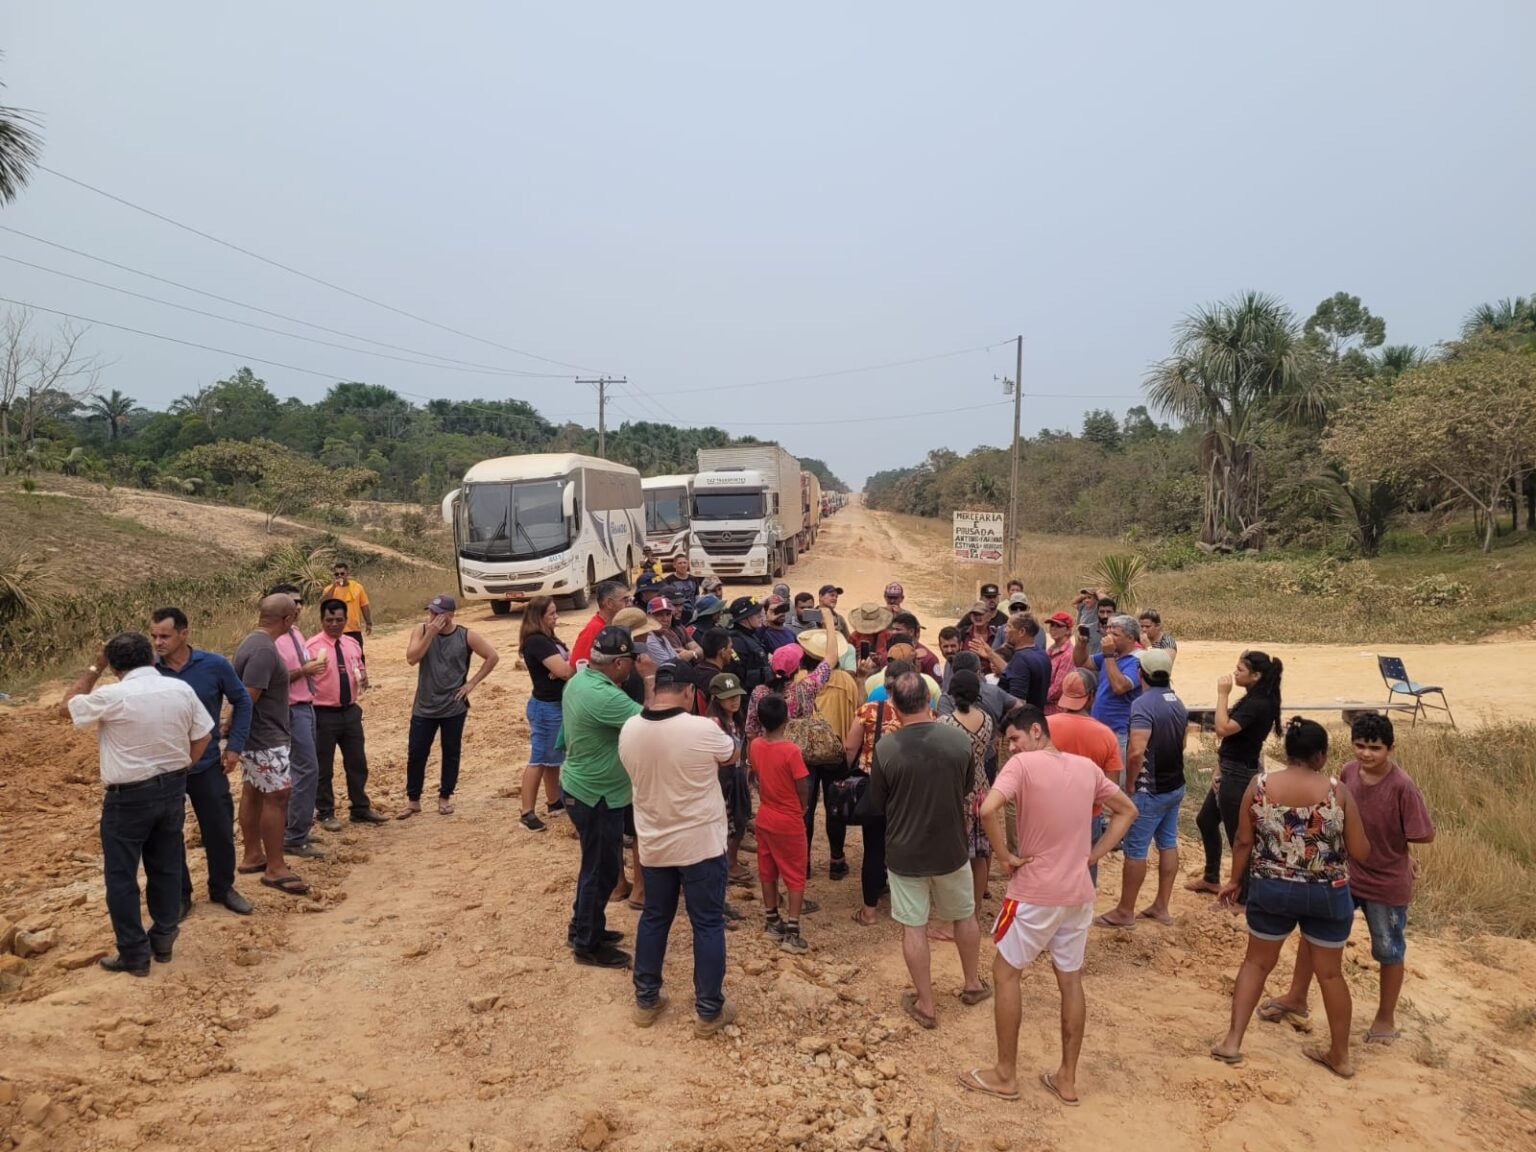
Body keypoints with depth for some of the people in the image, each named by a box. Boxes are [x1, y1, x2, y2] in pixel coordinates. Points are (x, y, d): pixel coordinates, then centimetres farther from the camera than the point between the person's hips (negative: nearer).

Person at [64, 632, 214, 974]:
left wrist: (94, 668, 5)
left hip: (128, 797, -5)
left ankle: (134, 953, 13)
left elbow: (67, 707, 2)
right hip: (172, 789, 5)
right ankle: (163, 938, 28)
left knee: (121, 876, 8)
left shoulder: (112, 696, -18)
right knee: (166, 867, 17)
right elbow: (203, 738, 4)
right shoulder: (181, 690, -4)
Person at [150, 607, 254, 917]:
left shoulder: (214, 665, -10)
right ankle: (179, 895, 28)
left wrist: (235, 745, 0)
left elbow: (242, 701, 3)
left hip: (207, 766, 0)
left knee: (220, 831, 10)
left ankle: (223, 888, 30)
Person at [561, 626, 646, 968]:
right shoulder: (602, 697, -31)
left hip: (584, 787, 10)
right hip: (597, 795, -10)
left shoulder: (580, 680, 0)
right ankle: (588, 945, 22)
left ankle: (583, 928, 39)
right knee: (602, 869, 7)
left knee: (596, 864, 24)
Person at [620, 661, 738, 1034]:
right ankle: (709, 1010, 19)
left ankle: (646, 1000, 32)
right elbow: (731, 754, 0)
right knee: (708, 924, 9)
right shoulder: (702, 729, -22)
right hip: (701, 843, -4)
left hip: (653, 844, 4)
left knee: (654, 918, 20)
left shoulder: (628, 730, -8)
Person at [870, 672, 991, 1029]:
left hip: (904, 852, -2)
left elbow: (877, 805, -6)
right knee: (964, 916, 24)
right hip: (951, 848, 2)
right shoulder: (959, 740, -13)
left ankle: (925, 1004, 23)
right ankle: (973, 984, 41)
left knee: (914, 927, 12)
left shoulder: (885, 747, -20)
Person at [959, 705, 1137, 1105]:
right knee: (1070, 980, 16)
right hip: (1078, 892, 6)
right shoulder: (1087, 767, 4)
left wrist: (1005, 856, -16)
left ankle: (1005, 1075, 18)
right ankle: (1067, 1079, 26)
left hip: (1035, 891, -6)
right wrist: (1094, 854, 9)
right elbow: (1127, 810, 15)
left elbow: (988, 809, -31)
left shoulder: (1023, 764, -15)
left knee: (1005, 973, 10)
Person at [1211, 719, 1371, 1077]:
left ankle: (1232, 1041, 15)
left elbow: (1243, 841, -3)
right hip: (1327, 894, 0)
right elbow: (1361, 852, -7)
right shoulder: (1337, 792, -12)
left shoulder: (1259, 786, -9)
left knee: (1256, 963, 16)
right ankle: (1340, 1056, 30)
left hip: (1271, 889, 1)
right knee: (1330, 972, 16)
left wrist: (1235, 879, 11)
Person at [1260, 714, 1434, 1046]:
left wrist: (1390, 846, -10)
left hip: (1387, 883, -5)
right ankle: (1296, 998, 28)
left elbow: (1426, 835, -18)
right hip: (1344, 873, 5)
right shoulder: (1348, 772, -8)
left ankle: (1386, 1018, 36)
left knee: (1389, 951, 15)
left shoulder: (1402, 787, -25)